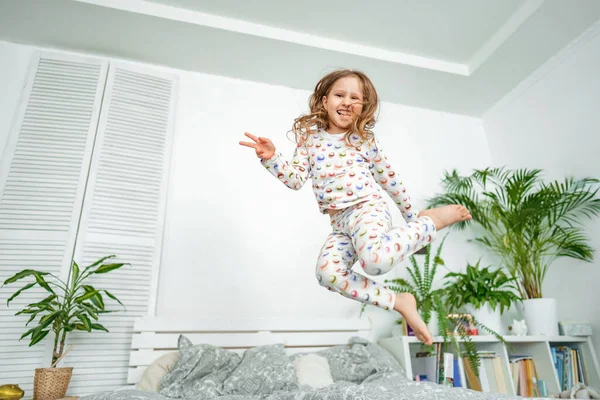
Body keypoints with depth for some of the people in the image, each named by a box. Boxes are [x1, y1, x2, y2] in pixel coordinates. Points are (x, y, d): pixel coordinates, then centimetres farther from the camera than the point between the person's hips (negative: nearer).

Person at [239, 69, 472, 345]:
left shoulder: (365, 139, 6)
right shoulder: (310, 138, 11)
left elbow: (388, 178, 13)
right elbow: (296, 180, 3)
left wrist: (411, 214, 19)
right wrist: (271, 158, -13)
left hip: (367, 208, -3)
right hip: (340, 223, 4)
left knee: (374, 260, -37)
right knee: (327, 272, -26)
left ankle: (431, 221, -8)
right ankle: (398, 302, -9)